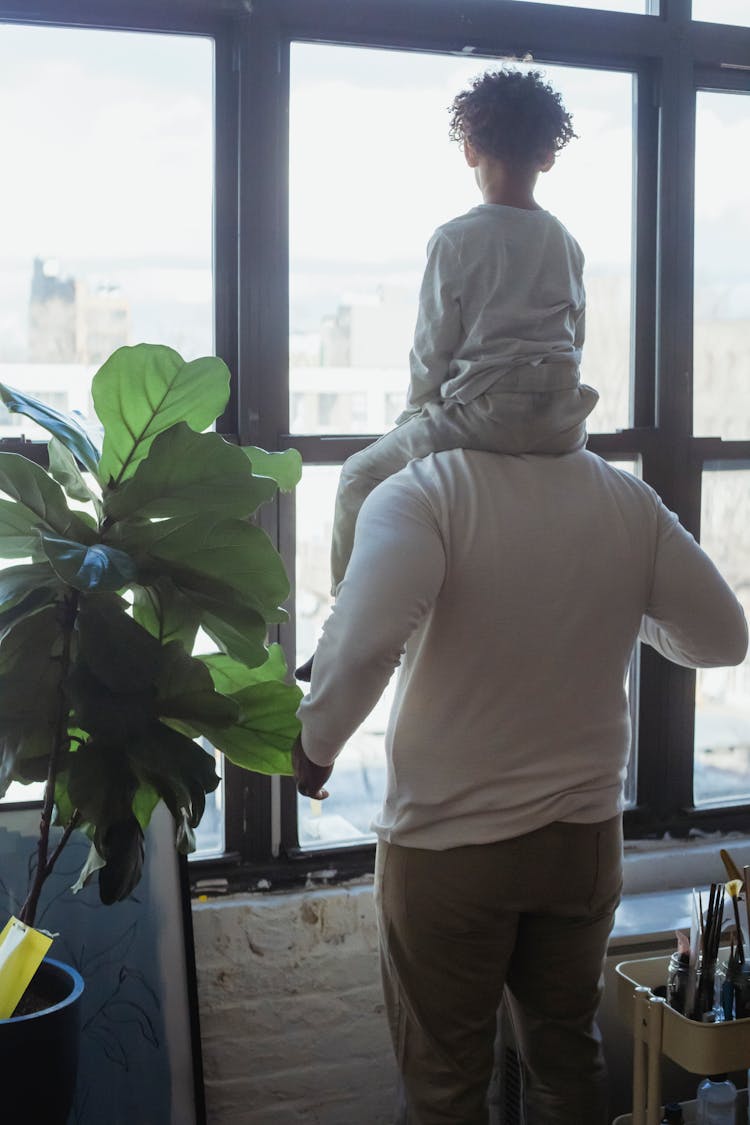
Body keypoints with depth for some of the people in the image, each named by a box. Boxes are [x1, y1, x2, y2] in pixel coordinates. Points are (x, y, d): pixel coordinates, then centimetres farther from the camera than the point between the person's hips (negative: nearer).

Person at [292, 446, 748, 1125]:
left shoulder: (422, 493, -19)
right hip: (585, 838, 4)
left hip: (446, 845, -4)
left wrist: (316, 744, -17)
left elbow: (364, 640, -35)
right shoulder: (630, 500, -5)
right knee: (569, 1049, 24)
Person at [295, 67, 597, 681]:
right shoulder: (567, 243, 9)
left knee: (361, 476, 15)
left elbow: (433, 347, -4)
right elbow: (574, 340, 14)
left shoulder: (456, 239, -7)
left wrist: (418, 415, 12)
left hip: (481, 417, -6)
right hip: (561, 423, 6)